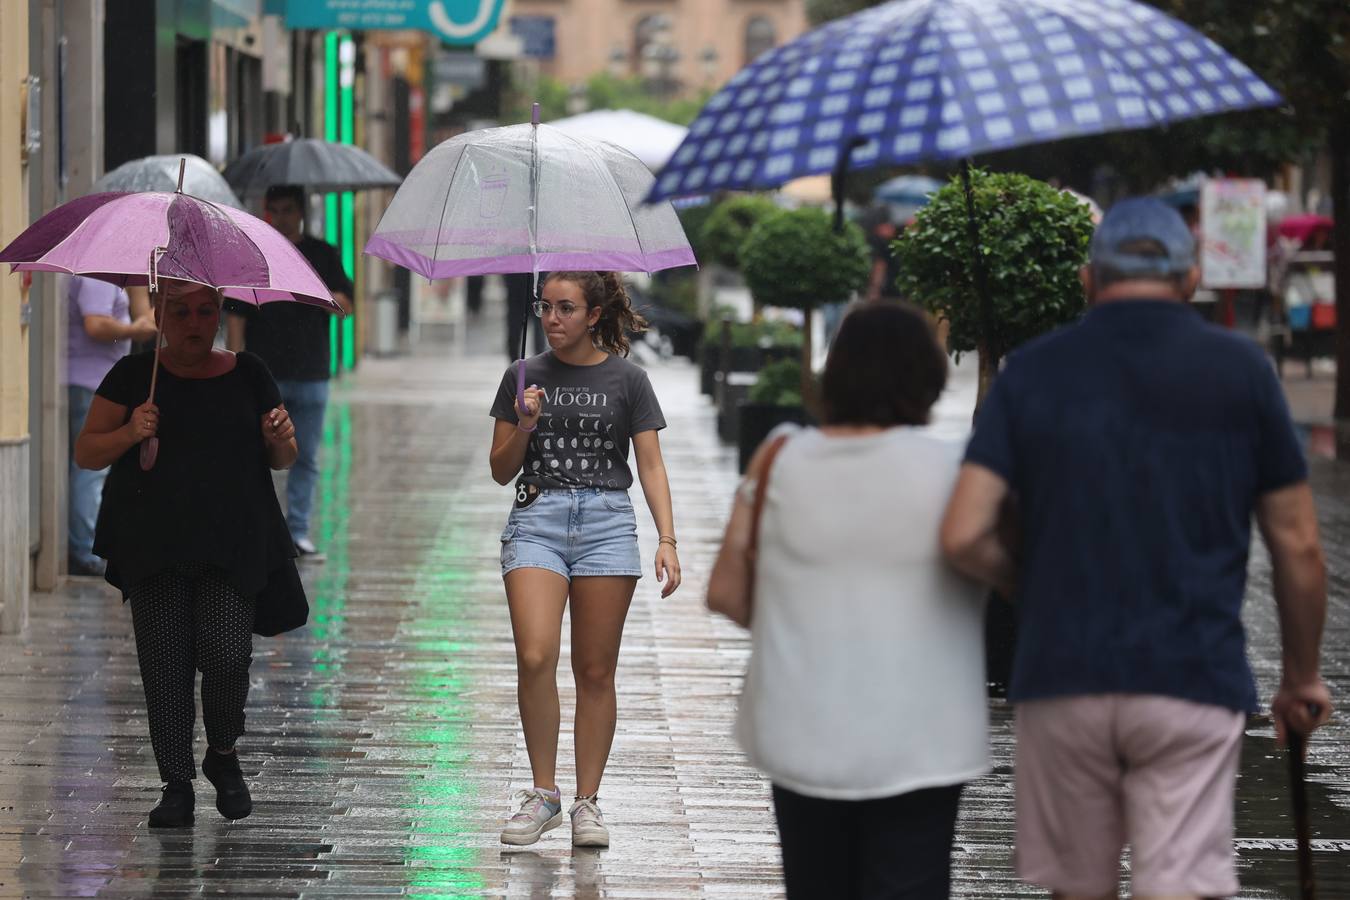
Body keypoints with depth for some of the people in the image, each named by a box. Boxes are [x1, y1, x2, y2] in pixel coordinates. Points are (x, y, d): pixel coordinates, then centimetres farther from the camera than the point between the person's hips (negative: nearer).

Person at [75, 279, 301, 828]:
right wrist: (129, 434, -13)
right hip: (153, 546, 0)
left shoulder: (247, 375, 11)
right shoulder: (134, 375, 6)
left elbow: (283, 460, 17)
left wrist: (281, 441, -6)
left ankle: (222, 755, 14)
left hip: (231, 545, 0)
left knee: (227, 654, -13)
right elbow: (86, 453, 6)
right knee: (164, 664, -4)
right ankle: (176, 785, 4)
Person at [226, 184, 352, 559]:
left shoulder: (323, 255, 9)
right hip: (262, 377, -2)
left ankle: (298, 532, 11)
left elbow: (346, 304, 2)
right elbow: (235, 317, 0)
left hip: (311, 375, 2)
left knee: (306, 458, 5)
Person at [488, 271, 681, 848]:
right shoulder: (524, 376, 9)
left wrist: (667, 539, -9)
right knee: (535, 656, -17)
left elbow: (651, 465, 3)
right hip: (536, 518, 1)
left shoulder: (625, 379, 5)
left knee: (595, 670, 1)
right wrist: (524, 428, -7)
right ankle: (543, 794, -5)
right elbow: (501, 470, 12)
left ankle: (587, 802, 9)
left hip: (607, 520, 0)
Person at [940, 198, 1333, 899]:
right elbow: (1298, 549, 4)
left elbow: (963, 536, -5)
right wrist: (1302, 677, 18)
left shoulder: (1032, 371, 3)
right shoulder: (1240, 369, 1)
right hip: (1193, 681, -2)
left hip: (1061, 678, 2)